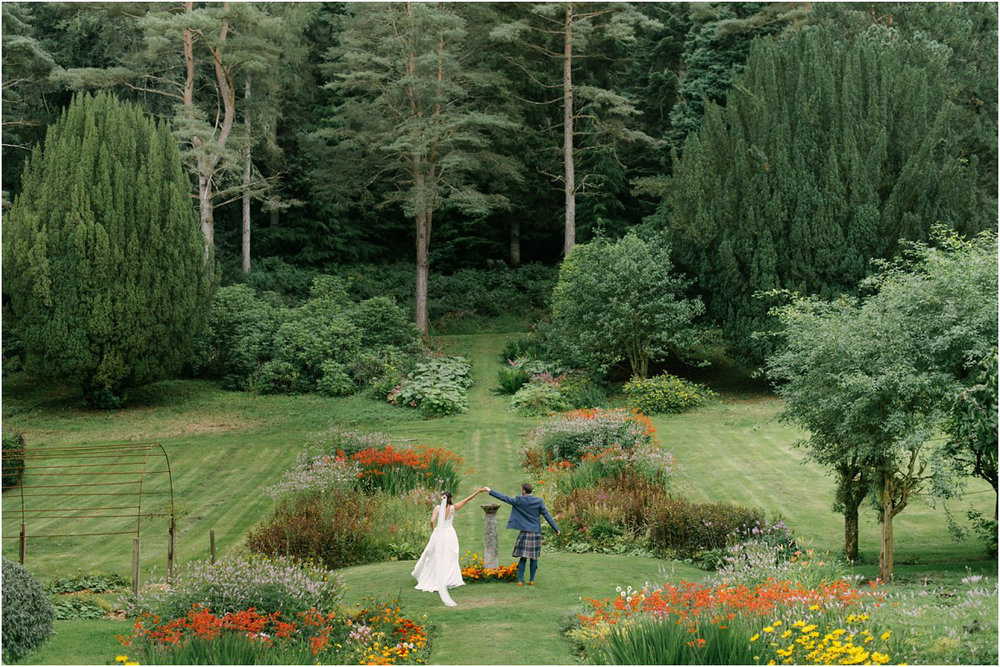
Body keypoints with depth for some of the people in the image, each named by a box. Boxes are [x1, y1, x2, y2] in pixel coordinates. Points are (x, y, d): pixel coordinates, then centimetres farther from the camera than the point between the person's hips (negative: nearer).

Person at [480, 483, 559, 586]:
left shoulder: (519, 501, -6)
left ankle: (520, 580, 2)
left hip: (524, 532, 0)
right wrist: (556, 528, 3)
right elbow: (547, 515, -3)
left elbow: (504, 498, -1)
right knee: (534, 557, 8)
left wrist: (490, 491, 7)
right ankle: (531, 580, 9)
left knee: (523, 557, 6)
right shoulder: (539, 501, -4)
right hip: (536, 532, 0)